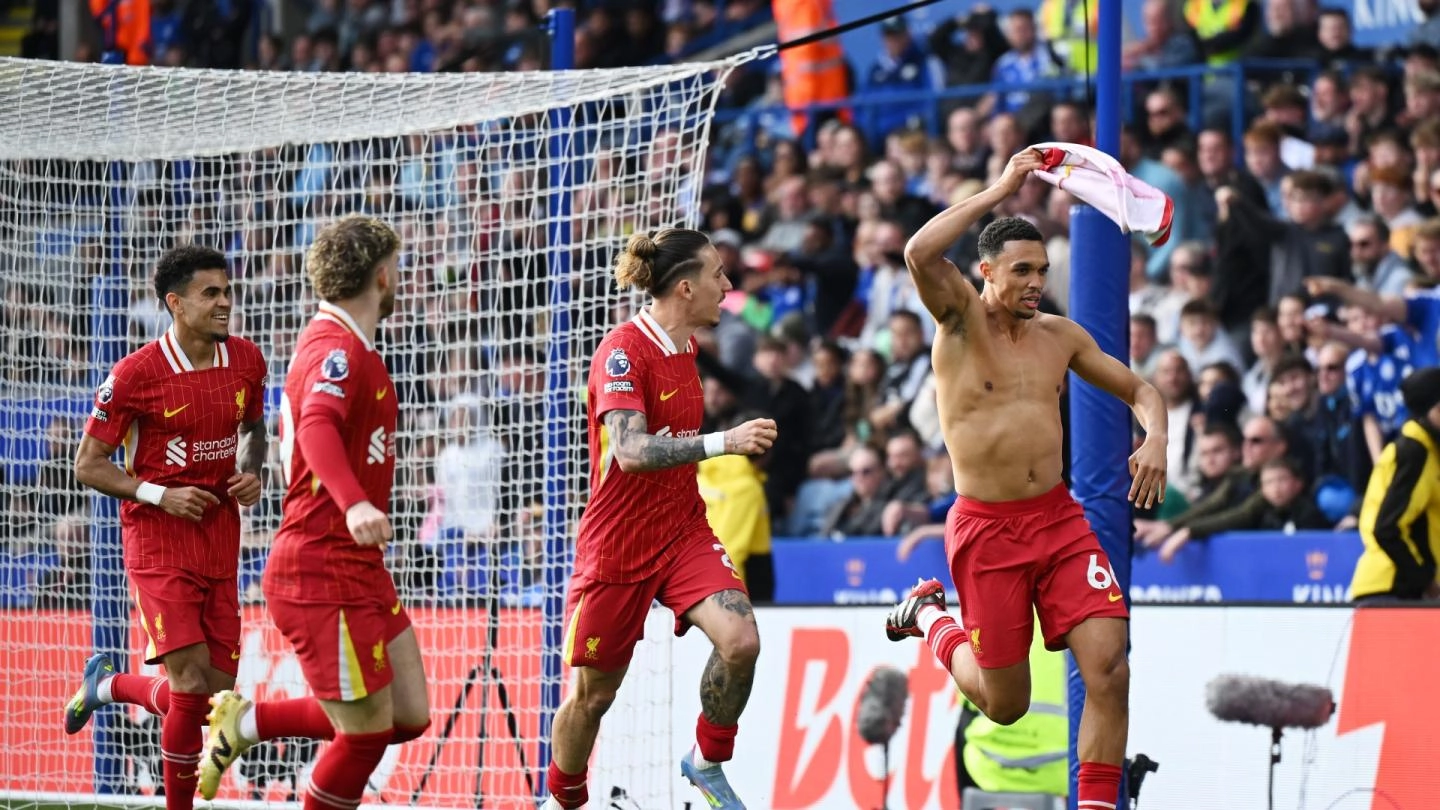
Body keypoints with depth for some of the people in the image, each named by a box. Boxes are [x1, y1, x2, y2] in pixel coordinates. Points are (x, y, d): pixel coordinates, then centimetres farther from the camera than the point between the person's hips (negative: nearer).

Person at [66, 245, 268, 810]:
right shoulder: (136, 374, -13)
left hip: (220, 541, 6)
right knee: (192, 686, -15)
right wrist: (159, 495, -19)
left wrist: (251, 472, 1)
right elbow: (88, 465, -6)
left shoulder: (246, 360, 2)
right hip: (158, 543, -6)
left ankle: (106, 685, 33)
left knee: (219, 691, 5)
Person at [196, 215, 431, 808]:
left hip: (358, 570, 10)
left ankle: (247, 721, 18)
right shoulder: (336, 348, -15)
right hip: (323, 573, -10)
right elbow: (317, 429, -35)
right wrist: (355, 504, -51)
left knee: (408, 717, 8)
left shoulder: (348, 347, 16)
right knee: (365, 734, -8)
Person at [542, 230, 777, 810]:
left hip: (683, 530, 6)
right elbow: (631, 451, -32)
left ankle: (707, 762, 2)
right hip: (617, 543, -6)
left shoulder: (686, 347, 6)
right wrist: (722, 443, -39)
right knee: (594, 692, 5)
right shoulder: (623, 349, -18)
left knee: (740, 640, -20)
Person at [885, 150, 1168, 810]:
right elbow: (919, 253, -27)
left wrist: (1155, 438, -4)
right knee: (1005, 706, 6)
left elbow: (1139, 390, 19)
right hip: (986, 528, -4)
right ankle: (930, 617, 35)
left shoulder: (1060, 334, 9)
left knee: (1108, 667, -16)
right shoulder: (962, 319, -6)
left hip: (1059, 519, 4)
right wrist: (1001, 190, -23)